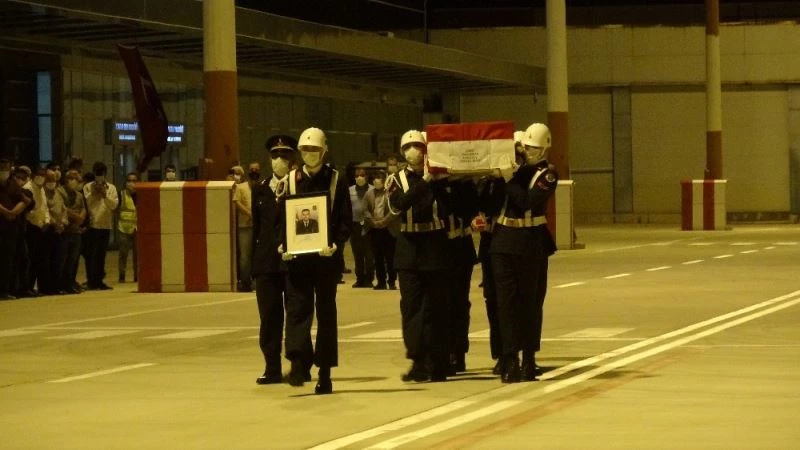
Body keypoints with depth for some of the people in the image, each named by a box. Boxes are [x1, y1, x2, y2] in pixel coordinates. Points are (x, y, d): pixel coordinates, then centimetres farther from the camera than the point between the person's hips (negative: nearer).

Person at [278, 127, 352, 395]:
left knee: (326, 312, 4)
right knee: (297, 309, -9)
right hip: (297, 257, 1)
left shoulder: (336, 180, 3)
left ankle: (325, 372, 9)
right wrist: (283, 245, -8)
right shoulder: (291, 180, 8)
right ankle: (297, 364, -14)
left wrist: (336, 244, -17)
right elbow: (281, 217, 7)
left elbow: (346, 219, -1)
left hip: (326, 257, -1)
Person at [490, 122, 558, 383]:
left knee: (530, 302, 3)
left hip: (532, 245, -3)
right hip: (503, 242, 3)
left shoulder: (547, 175, -2)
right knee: (506, 300, 0)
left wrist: (508, 180, -17)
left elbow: (529, 201, -19)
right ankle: (510, 360, 2)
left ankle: (529, 359, 13)